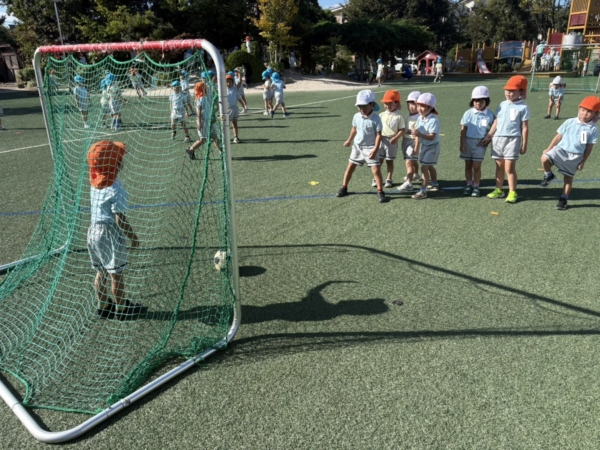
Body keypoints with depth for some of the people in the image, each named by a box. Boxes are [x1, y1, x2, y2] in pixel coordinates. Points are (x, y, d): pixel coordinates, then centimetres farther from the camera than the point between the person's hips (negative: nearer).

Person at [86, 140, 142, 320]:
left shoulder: (95, 182, -2)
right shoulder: (116, 189, -23)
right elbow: (120, 219, -19)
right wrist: (134, 237, -10)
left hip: (94, 230, 7)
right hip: (110, 233, -7)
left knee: (101, 272, 19)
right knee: (116, 274, 7)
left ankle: (103, 305, 32)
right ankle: (121, 308, 21)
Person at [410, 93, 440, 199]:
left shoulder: (433, 121, -27)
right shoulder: (419, 118, -4)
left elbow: (432, 137, -32)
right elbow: (418, 134, 3)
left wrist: (419, 134, -45)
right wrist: (416, 148, 3)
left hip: (432, 147, -8)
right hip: (423, 146, 8)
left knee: (424, 167, -13)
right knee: (429, 166, 23)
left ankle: (423, 191, -8)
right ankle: (434, 184, 43)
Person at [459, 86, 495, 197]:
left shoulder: (490, 115, -2)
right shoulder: (468, 113, -1)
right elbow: (463, 129, -2)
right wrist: (462, 144, -6)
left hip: (480, 143, -1)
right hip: (468, 141, 2)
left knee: (476, 166, 0)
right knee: (468, 165, 10)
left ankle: (476, 186, 13)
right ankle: (469, 185, 22)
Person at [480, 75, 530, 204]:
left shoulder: (523, 107, -4)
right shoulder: (502, 105, 10)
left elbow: (525, 128, -4)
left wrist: (524, 145, -6)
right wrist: (488, 137, 13)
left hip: (512, 139, -5)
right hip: (498, 138, 5)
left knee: (509, 168, -7)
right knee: (499, 166, 12)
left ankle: (512, 193, 1)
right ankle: (499, 190, 21)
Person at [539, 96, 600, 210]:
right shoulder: (569, 122, -2)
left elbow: (589, 147, 1)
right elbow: (559, 136, 5)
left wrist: (583, 162, 1)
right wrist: (549, 148, 4)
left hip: (575, 156, 0)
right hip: (561, 149, 0)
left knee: (568, 178, 9)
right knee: (545, 158, -28)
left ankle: (563, 199, 23)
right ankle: (548, 175, 0)